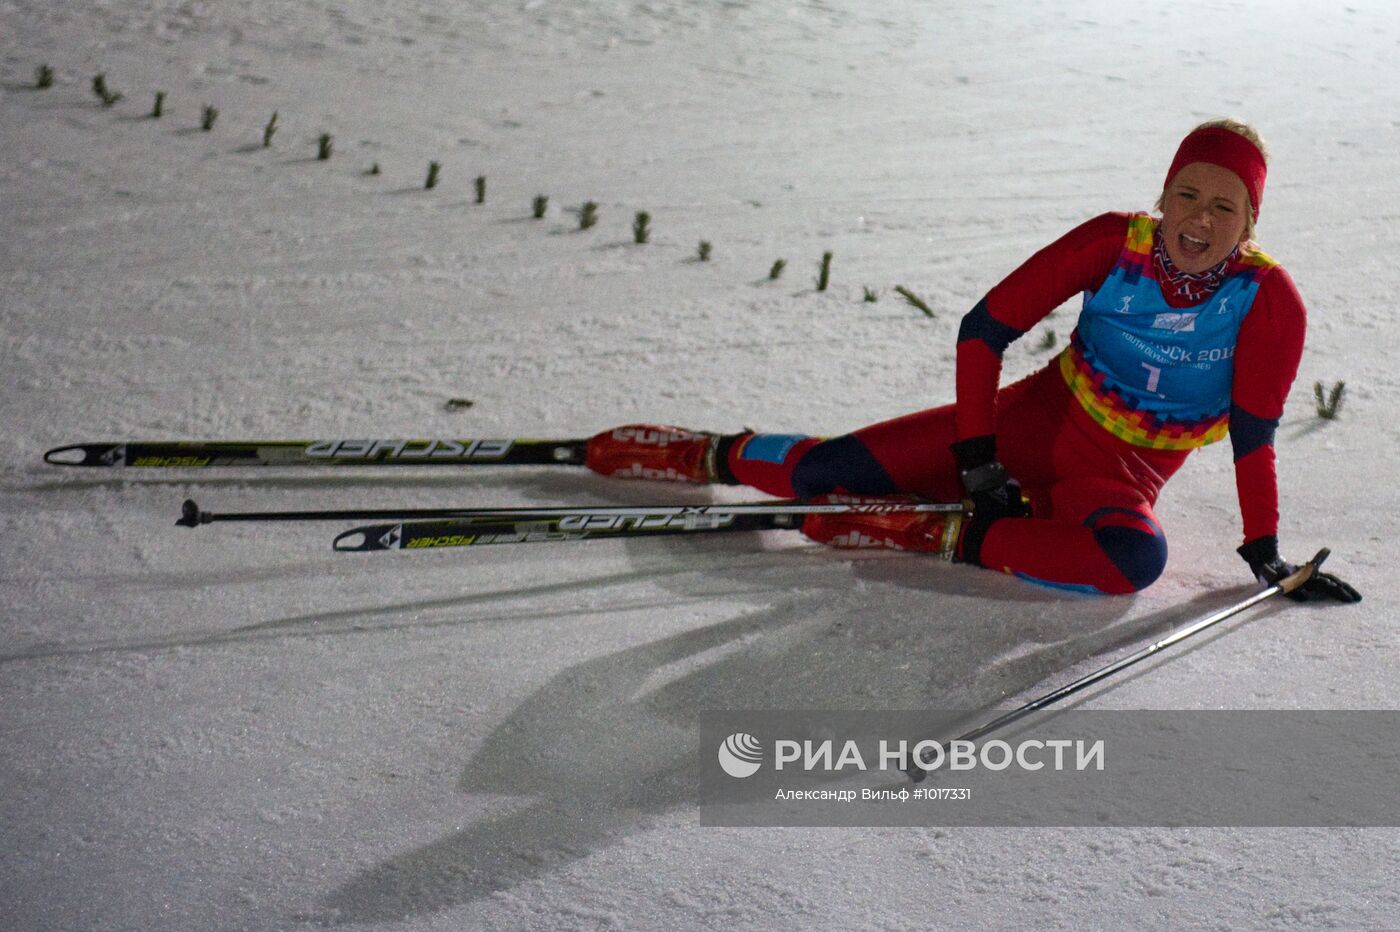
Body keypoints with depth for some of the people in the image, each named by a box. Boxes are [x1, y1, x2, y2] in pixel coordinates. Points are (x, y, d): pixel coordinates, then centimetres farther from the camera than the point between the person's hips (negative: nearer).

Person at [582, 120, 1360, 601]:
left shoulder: (1267, 299, -18)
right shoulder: (1113, 245, -16)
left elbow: (1253, 435, -9)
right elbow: (984, 330, -10)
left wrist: (1265, 554, -12)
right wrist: (976, 461, -14)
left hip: (1119, 475, -1)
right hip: (1037, 419, 1)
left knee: (1136, 558, -38)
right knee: (830, 469, -8)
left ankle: (952, 536, -24)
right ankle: (715, 456, 22)